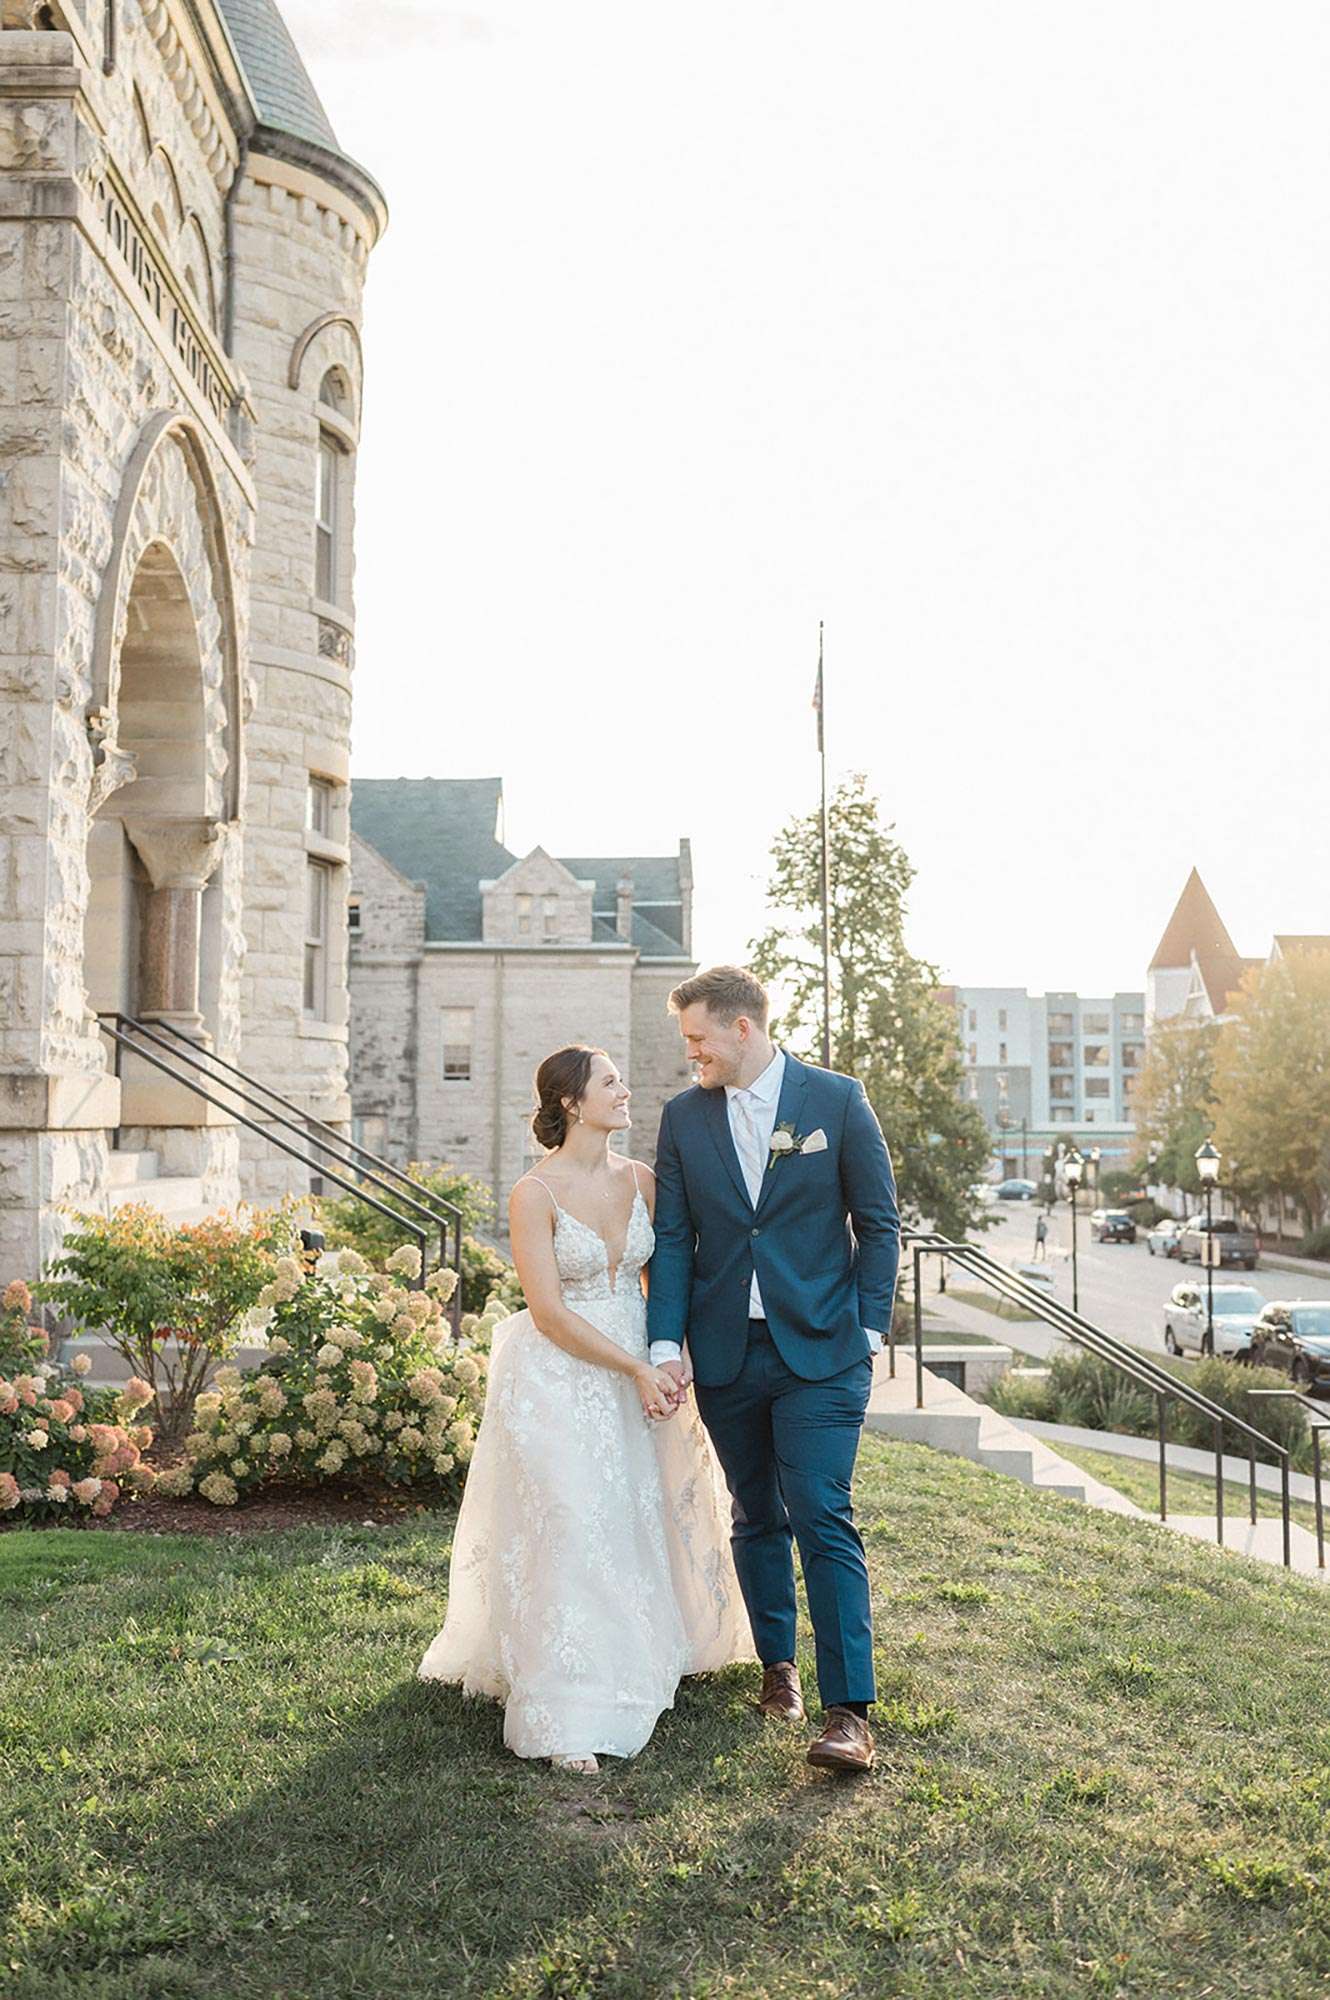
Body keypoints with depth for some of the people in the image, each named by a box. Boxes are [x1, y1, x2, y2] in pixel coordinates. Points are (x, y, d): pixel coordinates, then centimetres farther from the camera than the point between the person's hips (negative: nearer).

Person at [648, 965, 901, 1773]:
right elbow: (673, 1238, 5)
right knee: (758, 1520, 14)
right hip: (724, 1354, 3)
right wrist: (667, 1342, -4)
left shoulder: (838, 1100, -2)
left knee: (824, 1520, -9)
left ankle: (850, 1712, -4)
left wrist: (869, 1328, -3)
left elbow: (878, 1221, 2)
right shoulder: (683, 1116, 5)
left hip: (819, 1350, -3)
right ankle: (778, 1663, 33)